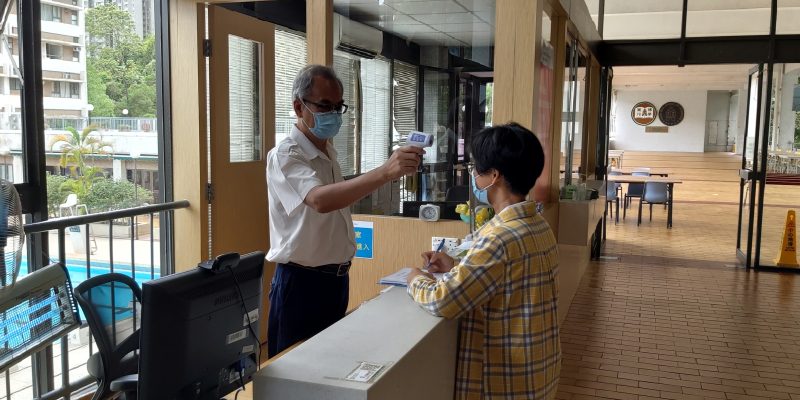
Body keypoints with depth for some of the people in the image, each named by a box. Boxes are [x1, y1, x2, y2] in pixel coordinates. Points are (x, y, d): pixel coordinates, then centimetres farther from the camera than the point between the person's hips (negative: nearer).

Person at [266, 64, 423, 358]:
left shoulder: (328, 150, 9)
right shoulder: (285, 156, -19)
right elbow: (320, 200, -39)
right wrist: (385, 172, -49)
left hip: (337, 276, 8)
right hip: (301, 281, -8)